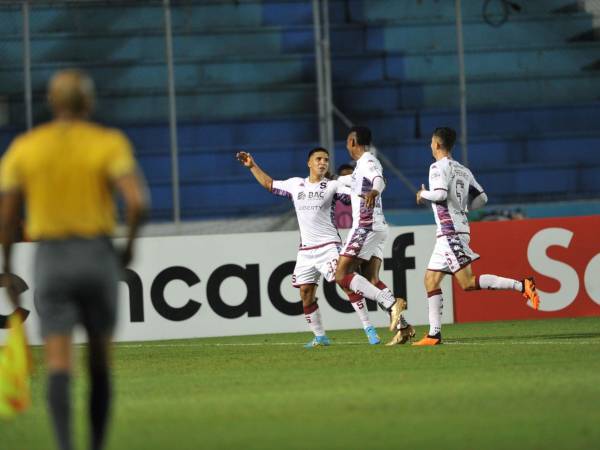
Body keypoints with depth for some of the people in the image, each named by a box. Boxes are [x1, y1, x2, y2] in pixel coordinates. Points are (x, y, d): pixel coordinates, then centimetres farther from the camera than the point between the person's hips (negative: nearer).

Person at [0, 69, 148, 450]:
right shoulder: (108, 143, -2)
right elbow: (137, 200, -16)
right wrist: (130, 245, 2)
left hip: (50, 261, 0)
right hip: (98, 258, 0)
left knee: (59, 367, -7)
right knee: (100, 362, 15)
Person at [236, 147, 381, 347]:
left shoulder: (332, 186, 2)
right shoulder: (295, 184, 13)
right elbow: (269, 184, 27)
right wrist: (253, 166, 27)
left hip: (328, 246, -5)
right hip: (306, 249, 5)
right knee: (306, 293, 3)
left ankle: (369, 329, -16)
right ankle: (320, 337, 16)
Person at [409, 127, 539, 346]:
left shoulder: (438, 167, -7)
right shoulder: (463, 170, 16)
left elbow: (440, 194, -22)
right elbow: (481, 198, 13)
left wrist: (423, 194, -3)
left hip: (449, 231, -9)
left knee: (468, 283, -15)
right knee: (431, 280, 11)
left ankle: (521, 285, -24)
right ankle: (434, 334, 8)